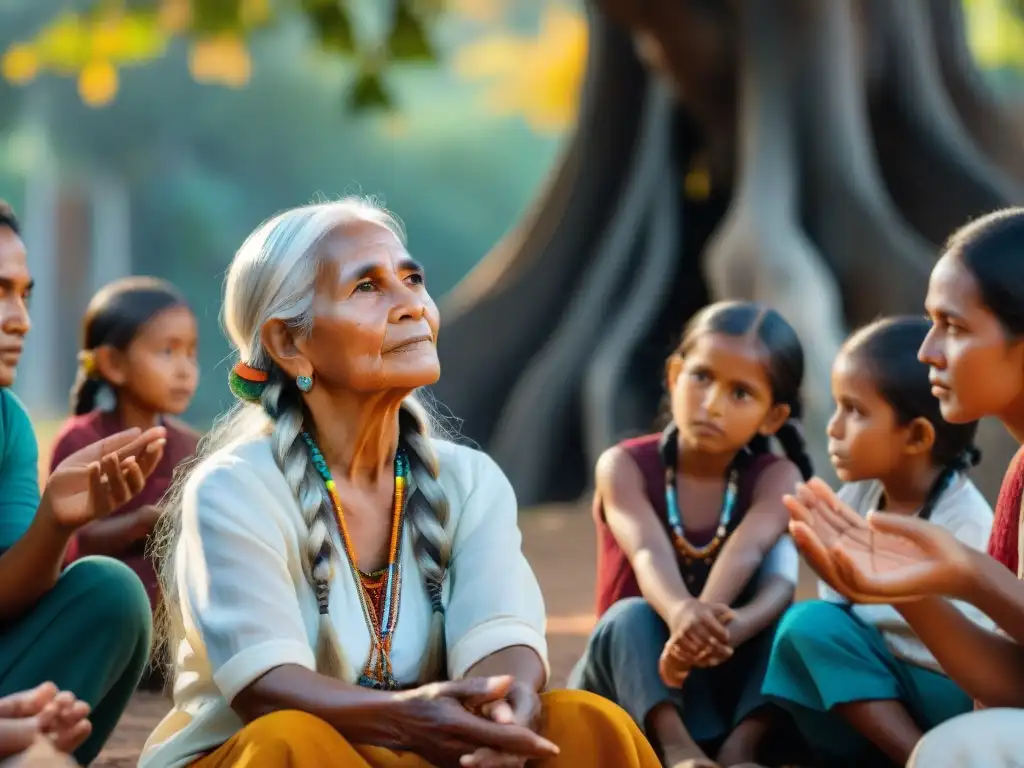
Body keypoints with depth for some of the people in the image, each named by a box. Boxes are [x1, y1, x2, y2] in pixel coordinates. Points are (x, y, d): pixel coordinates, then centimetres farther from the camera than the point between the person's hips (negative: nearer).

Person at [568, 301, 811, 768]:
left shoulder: (775, 477, -8)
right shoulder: (625, 466, -11)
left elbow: (748, 550, -30)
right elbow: (649, 553, -32)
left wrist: (710, 624, -52)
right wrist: (681, 613, -56)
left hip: (730, 678, 1)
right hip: (629, 679, -1)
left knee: (779, 601, -26)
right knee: (631, 616, -33)